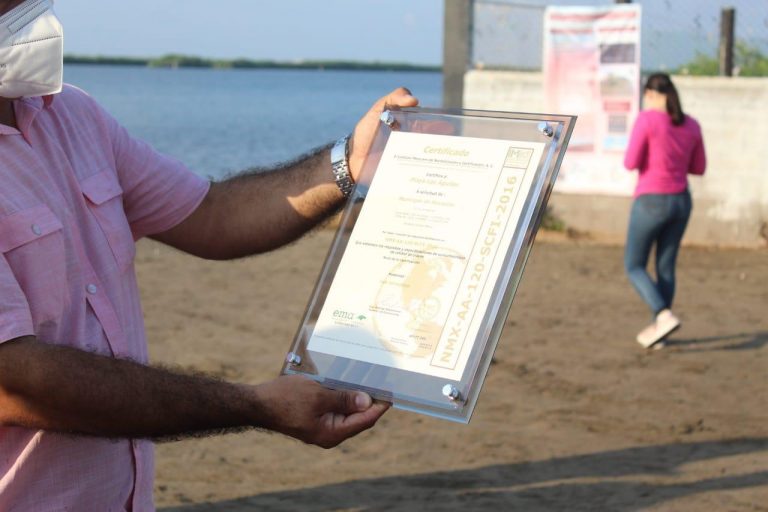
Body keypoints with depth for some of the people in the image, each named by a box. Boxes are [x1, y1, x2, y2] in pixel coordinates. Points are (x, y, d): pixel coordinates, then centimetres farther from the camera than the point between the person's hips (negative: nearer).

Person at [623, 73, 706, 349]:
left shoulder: (646, 119, -13)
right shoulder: (691, 125, 4)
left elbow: (631, 162, -14)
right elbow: (699, 168, 12)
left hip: (651, 203, -6)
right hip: (680, 202, 6)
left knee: (634, 266, 7)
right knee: (665, 266, 16)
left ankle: (664, 316, -12)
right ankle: (657, 329, 19)